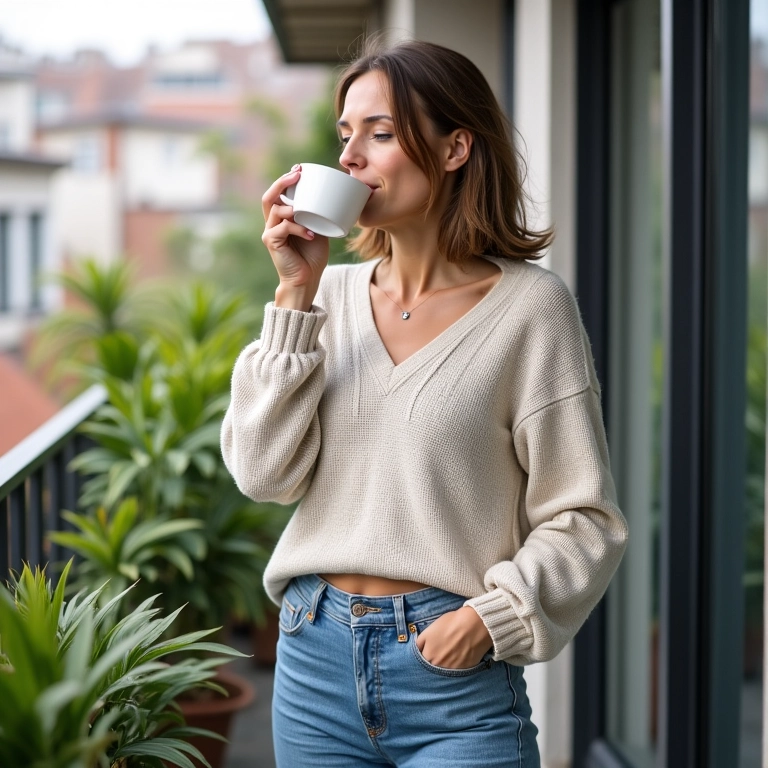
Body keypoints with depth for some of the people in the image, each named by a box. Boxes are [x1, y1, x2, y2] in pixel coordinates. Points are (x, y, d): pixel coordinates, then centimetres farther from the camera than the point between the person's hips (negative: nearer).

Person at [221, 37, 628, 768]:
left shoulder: (528, 305, -6)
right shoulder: (333, 293, 4)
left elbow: (583, 519, -4)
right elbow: (263, 472, -5)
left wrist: (490, 617, -17)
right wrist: (294, 295, -8)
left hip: (453, 667, -3)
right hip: (317, 654, 4)